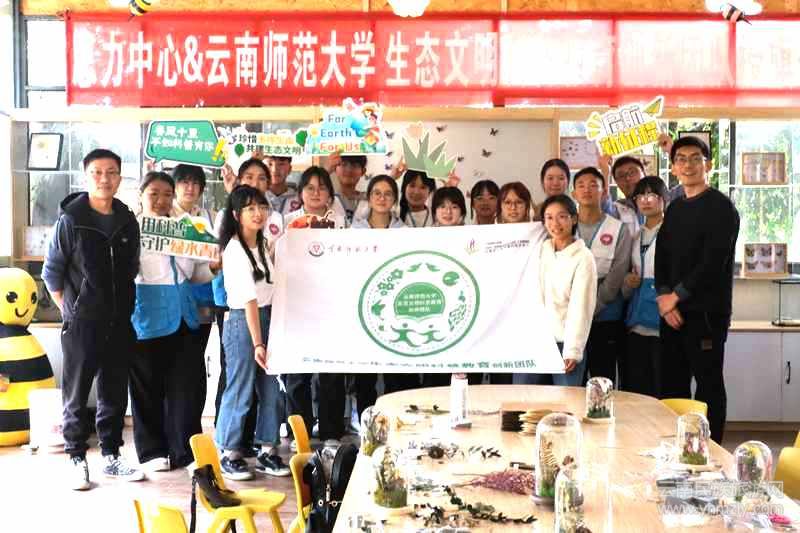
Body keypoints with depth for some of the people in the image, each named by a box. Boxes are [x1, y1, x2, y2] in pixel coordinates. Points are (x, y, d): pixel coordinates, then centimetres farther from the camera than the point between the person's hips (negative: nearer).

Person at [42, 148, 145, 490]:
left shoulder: (128, 221, 6)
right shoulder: (70, 220, -6)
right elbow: (52, 273, -2)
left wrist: (126, 308, 10)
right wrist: (71, 311, -3)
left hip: (119, 324, 4)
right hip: (82, 325, -4)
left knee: (115, 394, 11)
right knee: (76, 395, 4)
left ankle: (111, 456, 23)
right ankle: (77, 459, 15)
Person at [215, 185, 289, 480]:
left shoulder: (264, 245, 11)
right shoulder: (234, 250, -14)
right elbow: (249, 300, -20)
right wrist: (257, 343, -22)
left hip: (268, 318, 7)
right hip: (242, 322, -7)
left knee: (272, 389, 8)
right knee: (239, 391, 0)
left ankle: (267, 451, 19)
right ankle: (229, 455, 13)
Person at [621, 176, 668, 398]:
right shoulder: (635, 237, 17)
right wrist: (628, 284, 4)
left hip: (662, 325, -6)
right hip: (637, 326, 6)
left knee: (663, 391, -5)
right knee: (635, 390, 7)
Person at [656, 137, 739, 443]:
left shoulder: (721, 207, -5)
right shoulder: (674, 209, 16)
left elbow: (714, 261, -14)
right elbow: (661, 258, 12)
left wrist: (676, 296, -11)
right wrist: (664, 299, -4)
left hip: (706, 312, -6)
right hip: (672, 312, 7)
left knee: (708, 384, -2)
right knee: (672, 384, 9)